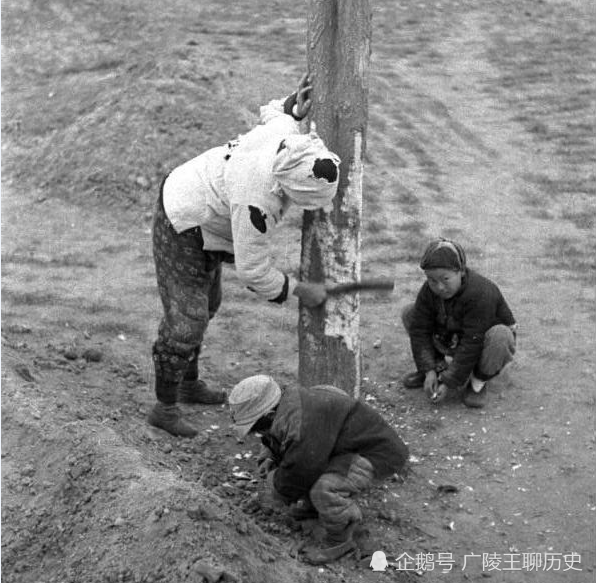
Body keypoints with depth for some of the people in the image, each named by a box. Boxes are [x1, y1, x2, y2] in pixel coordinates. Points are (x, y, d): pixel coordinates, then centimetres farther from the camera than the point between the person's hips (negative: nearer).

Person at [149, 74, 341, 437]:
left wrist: (295, 108, -14)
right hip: (184, 230, -10)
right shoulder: (257, 201, -39)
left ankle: (190, 384, 40)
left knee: (205, 305, 22)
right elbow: (253, 270, -29)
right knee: (185, 323, -6)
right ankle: (165, 408, 10)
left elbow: (271, 112, 8)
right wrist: (302, 290, -17)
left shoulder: (285, 131, -18)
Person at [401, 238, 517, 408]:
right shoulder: (429, 291, -17)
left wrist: (449, 382, -31)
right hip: (453, 340, 5)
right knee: (409, 313, -8)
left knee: (500, 336, -40)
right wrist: (428, 370, -23)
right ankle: (439, 366, 3)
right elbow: (420, 330, -13)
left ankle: (478, 381, -13)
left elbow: (472, 345, -34)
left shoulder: (481, 294, -36)